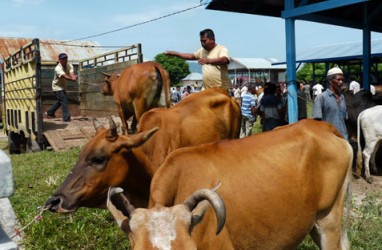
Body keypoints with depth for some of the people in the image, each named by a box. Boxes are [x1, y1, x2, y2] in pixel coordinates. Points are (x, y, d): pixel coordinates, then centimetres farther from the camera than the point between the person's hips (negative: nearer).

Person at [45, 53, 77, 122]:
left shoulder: (69, 66, -10)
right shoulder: (58, 68, -28)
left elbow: (71, 73, -29)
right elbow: (64, 76, -45)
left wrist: (73, 77, -53)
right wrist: (72, 79, -65)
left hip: (63, 86, 8)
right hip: (57, 87, -8)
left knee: (61, 101, 18)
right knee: (64, 101, -14)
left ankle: (50, 112, 35)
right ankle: (66, 117, -10)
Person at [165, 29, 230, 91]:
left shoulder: (222, 49, -8)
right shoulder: (202, 51, 15)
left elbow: (225, 60, -28)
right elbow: (190, 56, 25)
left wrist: (208, 60, -43)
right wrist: (174, 53, 20)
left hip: (222, 89, -6)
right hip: (207, 89, 6)